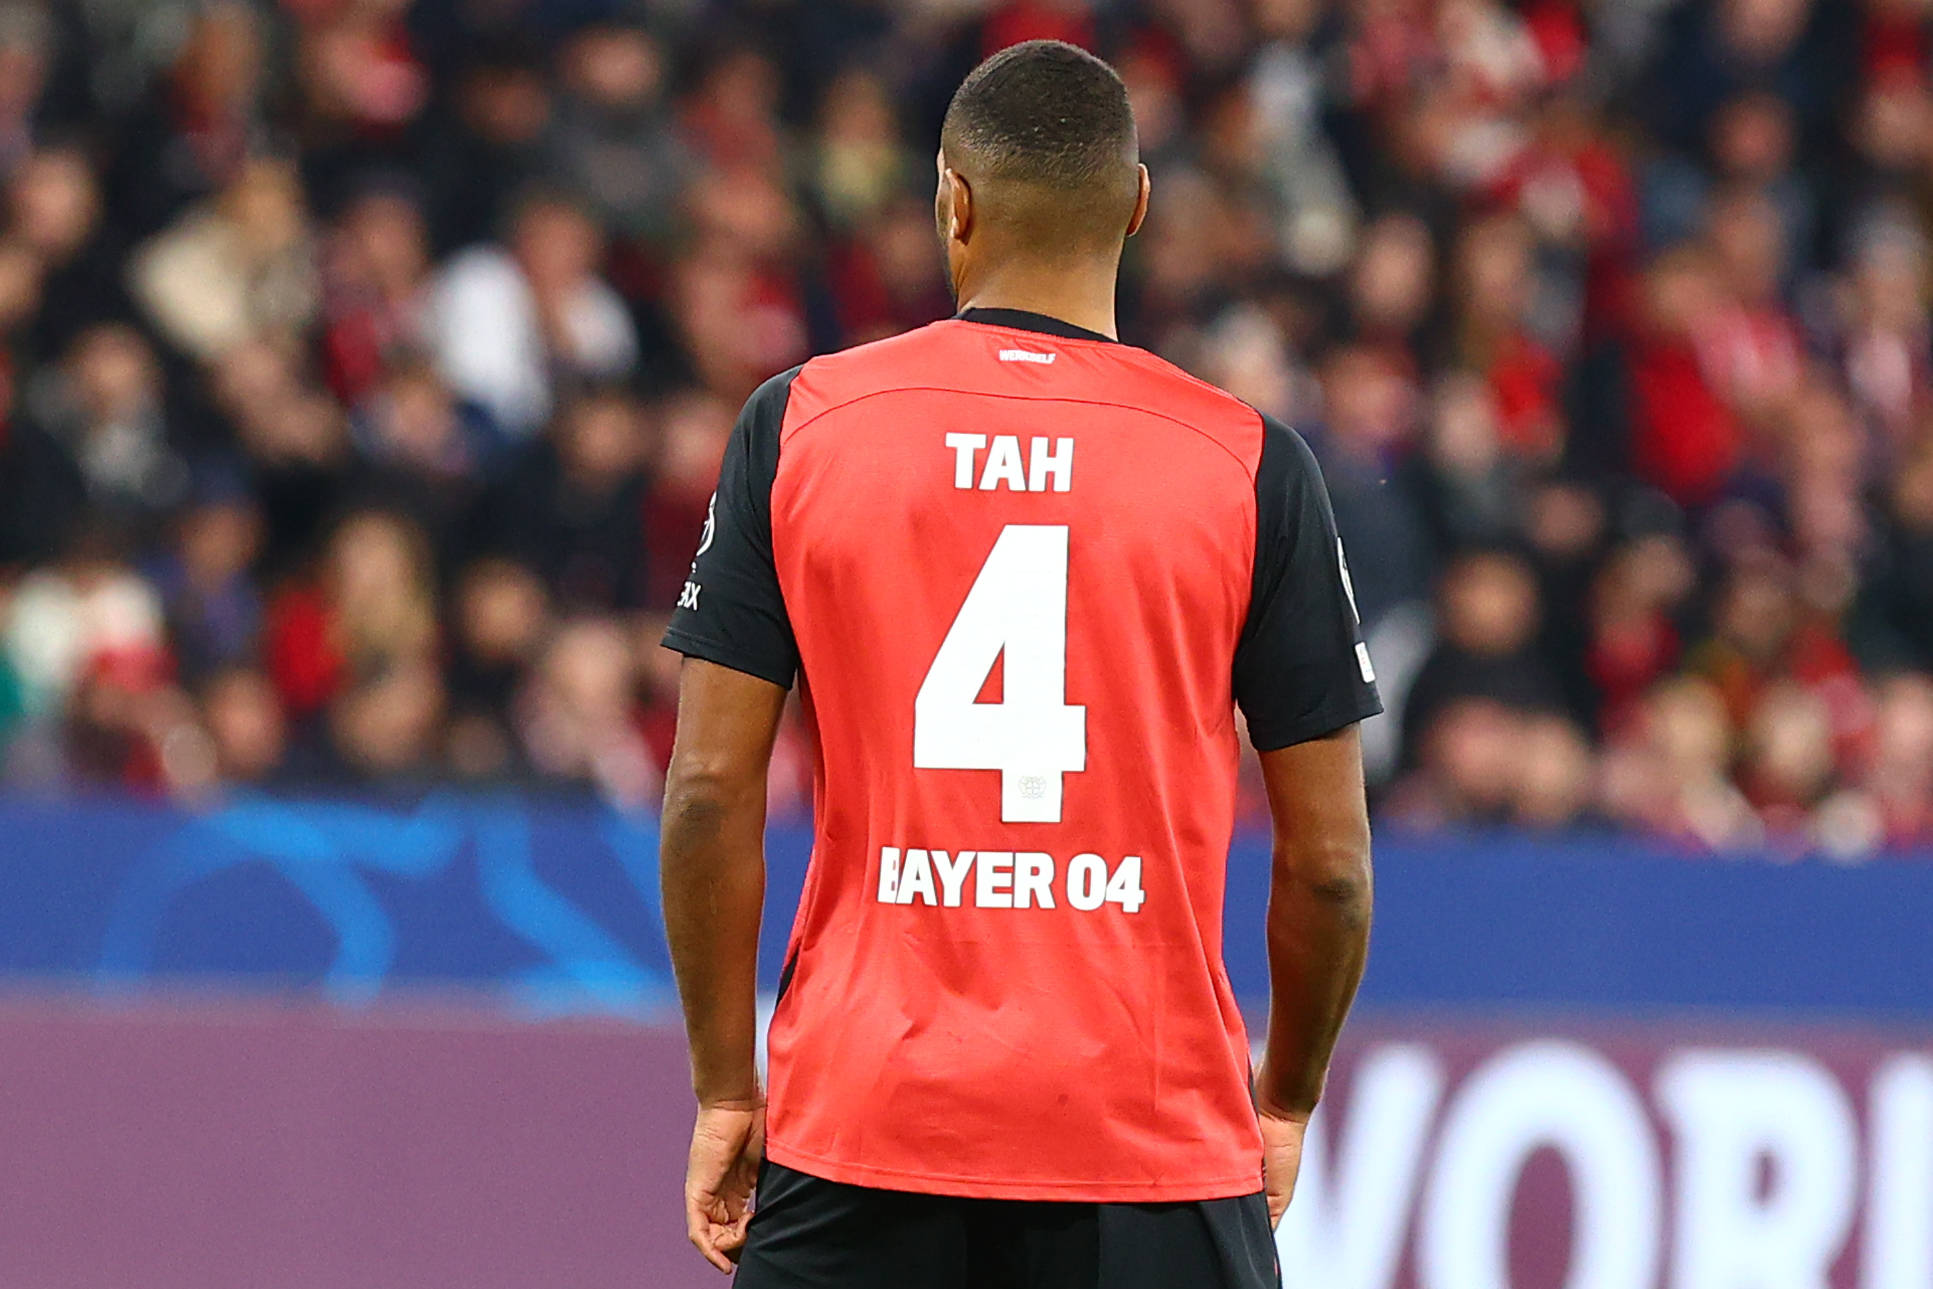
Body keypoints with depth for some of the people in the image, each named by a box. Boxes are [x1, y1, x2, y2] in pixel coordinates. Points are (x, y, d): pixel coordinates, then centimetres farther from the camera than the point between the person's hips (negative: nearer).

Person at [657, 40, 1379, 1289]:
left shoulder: (795, 425, 2)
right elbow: (1328, 858, 1)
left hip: (856, 1135, 1)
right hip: (1156, 1150, -1)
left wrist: (725, 1090, 8)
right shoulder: (1253, 462, -1)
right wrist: (1288, 1103, 16)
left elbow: (710, 794, 0)